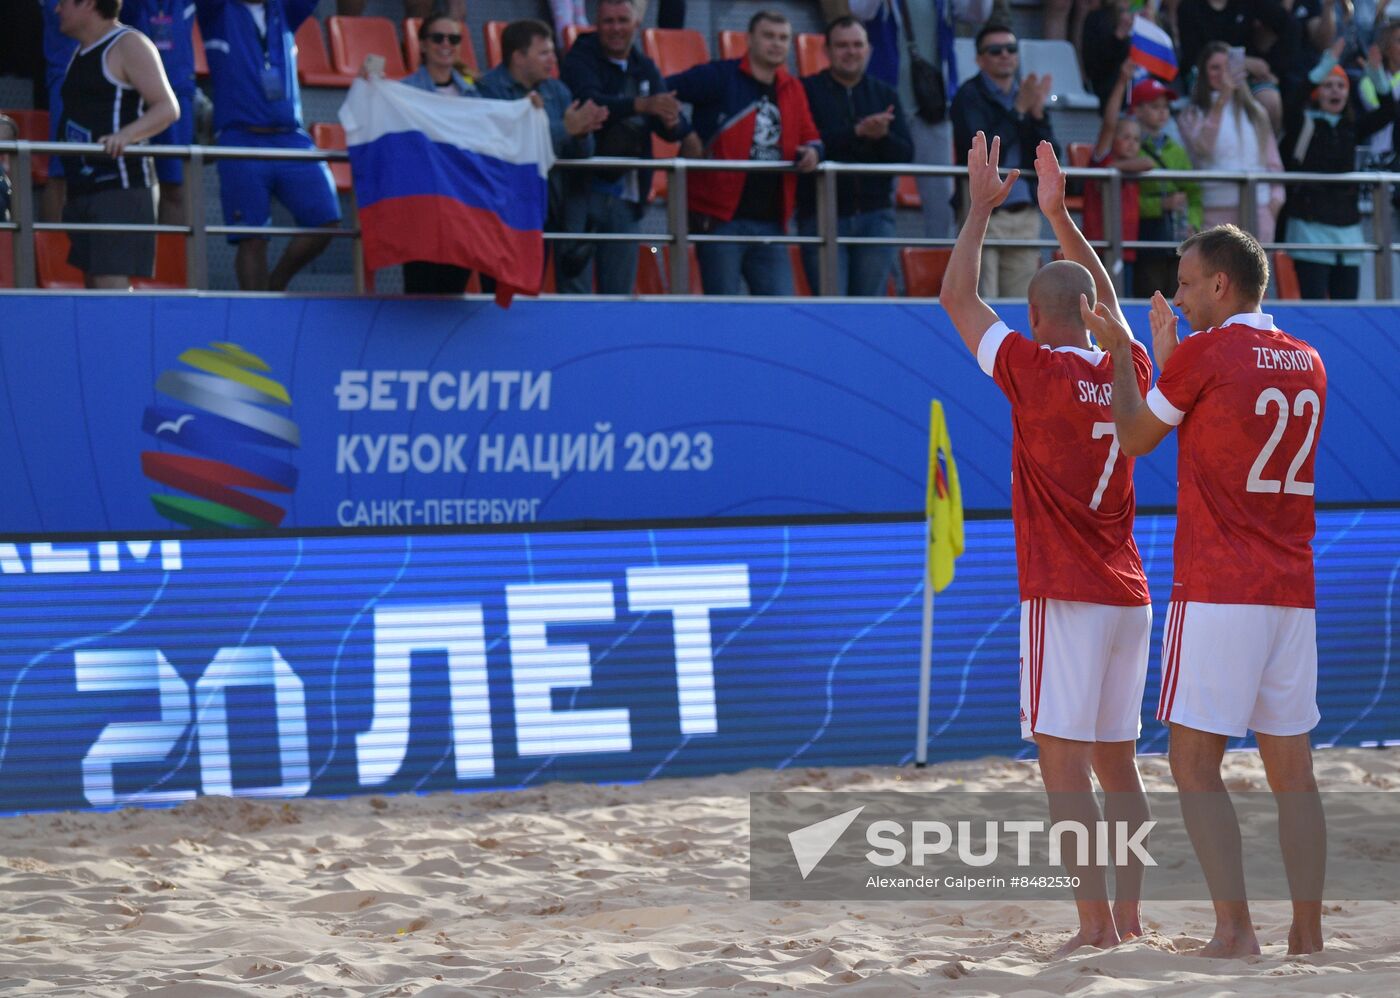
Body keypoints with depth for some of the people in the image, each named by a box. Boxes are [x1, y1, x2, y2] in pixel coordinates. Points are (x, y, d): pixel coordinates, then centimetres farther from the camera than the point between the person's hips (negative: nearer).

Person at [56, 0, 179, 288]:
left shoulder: (129, 45, -6)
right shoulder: (82, 53, 21)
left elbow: (168, 108, -14)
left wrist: (126, 135, -31)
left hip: (120, 188, -9)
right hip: (82, 189, 9)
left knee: (111, 280, -18)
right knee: (93, 284, 7)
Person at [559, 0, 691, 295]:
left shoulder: (645, 69, 13)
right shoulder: (580, 59, -3)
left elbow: (675, 130, 6)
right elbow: (590, 102, -24)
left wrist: (673, 123, -20)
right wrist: (643, 105, -39)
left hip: (626, 197, 5)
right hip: (582, 189, -5)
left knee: (620, 292, 7)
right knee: (574, 290, -8)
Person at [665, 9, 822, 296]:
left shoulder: (793, 90, 14)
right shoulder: (719, 76, -2)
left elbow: (809, 136, 19)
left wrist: (812, 151, -2)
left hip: (770, 222, 5)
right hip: (719, 218, -5)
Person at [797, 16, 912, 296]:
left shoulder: (884, 94, 13)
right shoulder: (807, 91, 2)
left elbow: (906, 153, 4)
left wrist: (883, 136, -17)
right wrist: (857, 132, -21)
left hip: (875, 217, 3)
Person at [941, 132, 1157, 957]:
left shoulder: (1037, 370, -9)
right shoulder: (1127, 370, 7)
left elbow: (957, 299, 2)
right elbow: (1106, 303, 28)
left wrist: (982, 208, 10)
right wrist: (1061, 216, 31)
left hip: (1065, 599, -7)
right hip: (1129, 595, 7)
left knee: (1064, 768, -6)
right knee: (1117, 765, 11)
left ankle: (1096, 926, -10)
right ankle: (1130, 915, 10)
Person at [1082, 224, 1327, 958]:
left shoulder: (1203, 353, -8)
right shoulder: (1309, 364, 12)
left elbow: (1135, 439, 6)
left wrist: (1119, 354, 18)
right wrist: (1167, 358, 28)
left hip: (1215, 593, -6)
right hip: (1292, 592, 6)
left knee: (1194, 764, -2)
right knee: (1291, 770, 7)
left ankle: (1234, 929, -10)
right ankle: (1308, 933, 4)